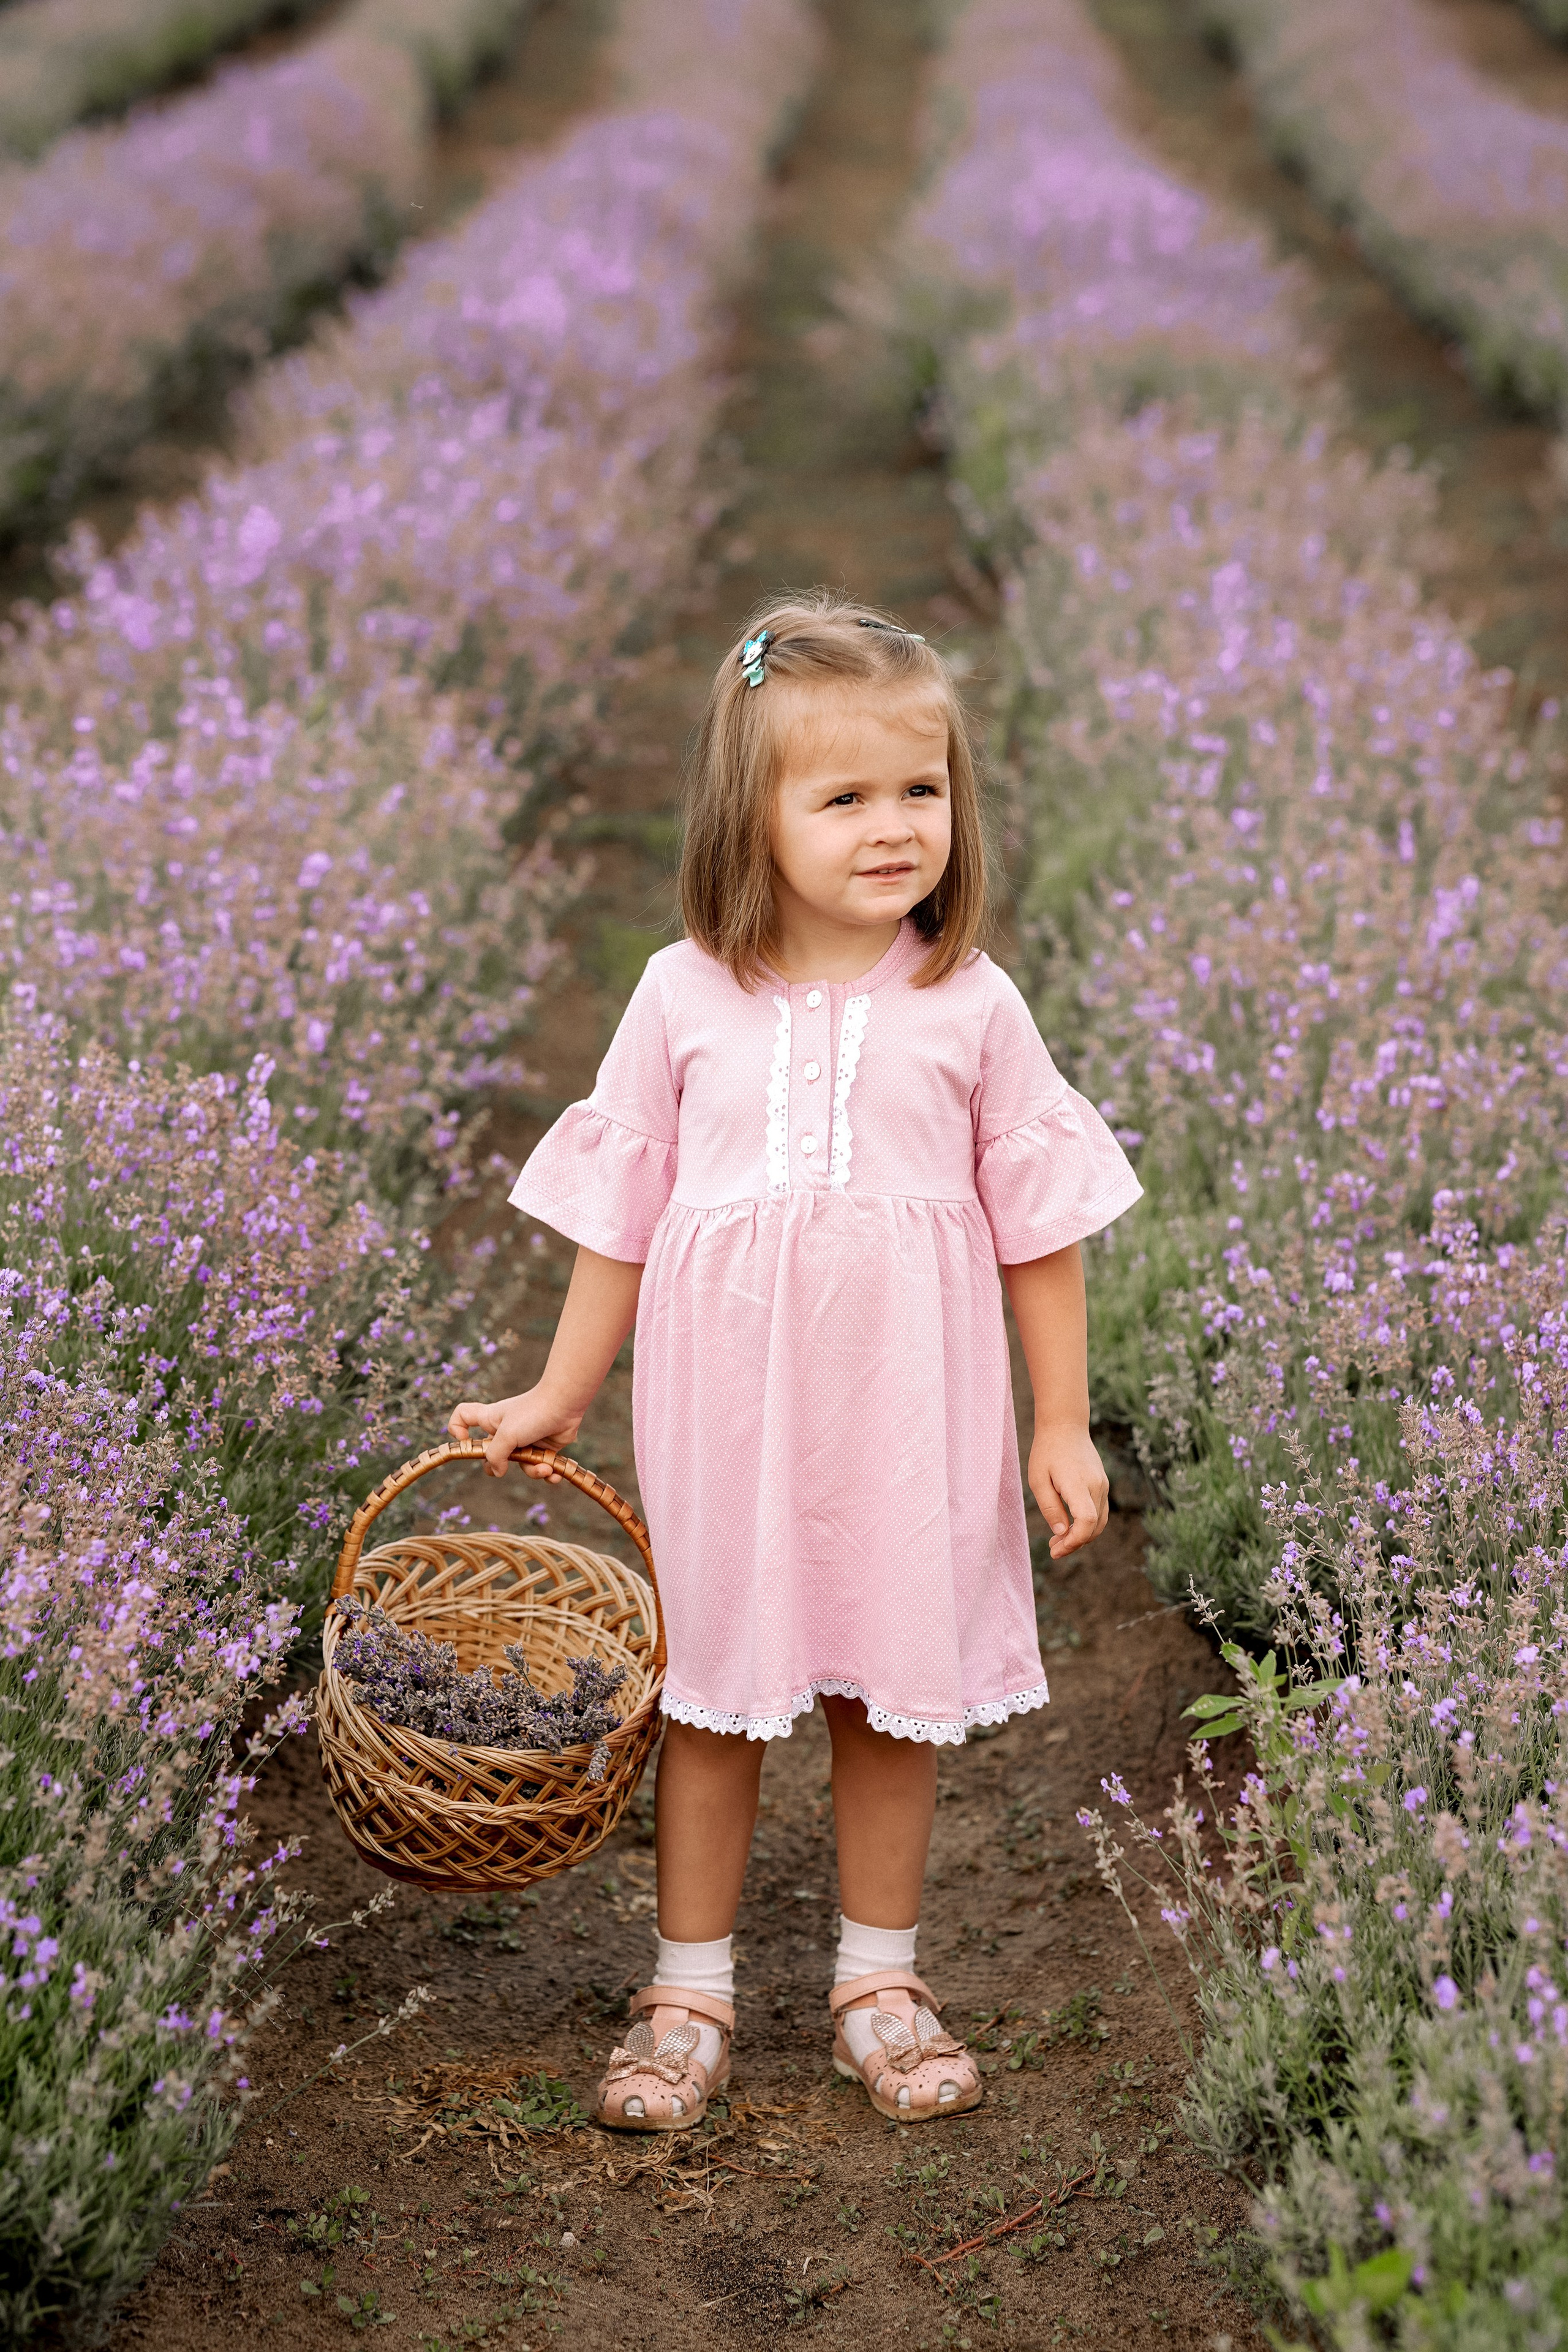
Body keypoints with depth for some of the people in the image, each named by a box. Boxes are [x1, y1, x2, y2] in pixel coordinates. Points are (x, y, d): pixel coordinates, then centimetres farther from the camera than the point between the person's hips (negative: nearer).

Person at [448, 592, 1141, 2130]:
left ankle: (877, 1982, 30)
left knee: (892, 1698, 11)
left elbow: (1037, 1227, 1)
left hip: (907, 1421, 0)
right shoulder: (685, 996, -5)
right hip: (721, 1413, 0)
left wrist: (1063, 1425, 1)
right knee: (708, 1697, 10)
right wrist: (559, 1397, 7)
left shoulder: (970, 1007, -6)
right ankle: (689, 1992, 26)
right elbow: (622, 1212, 4)